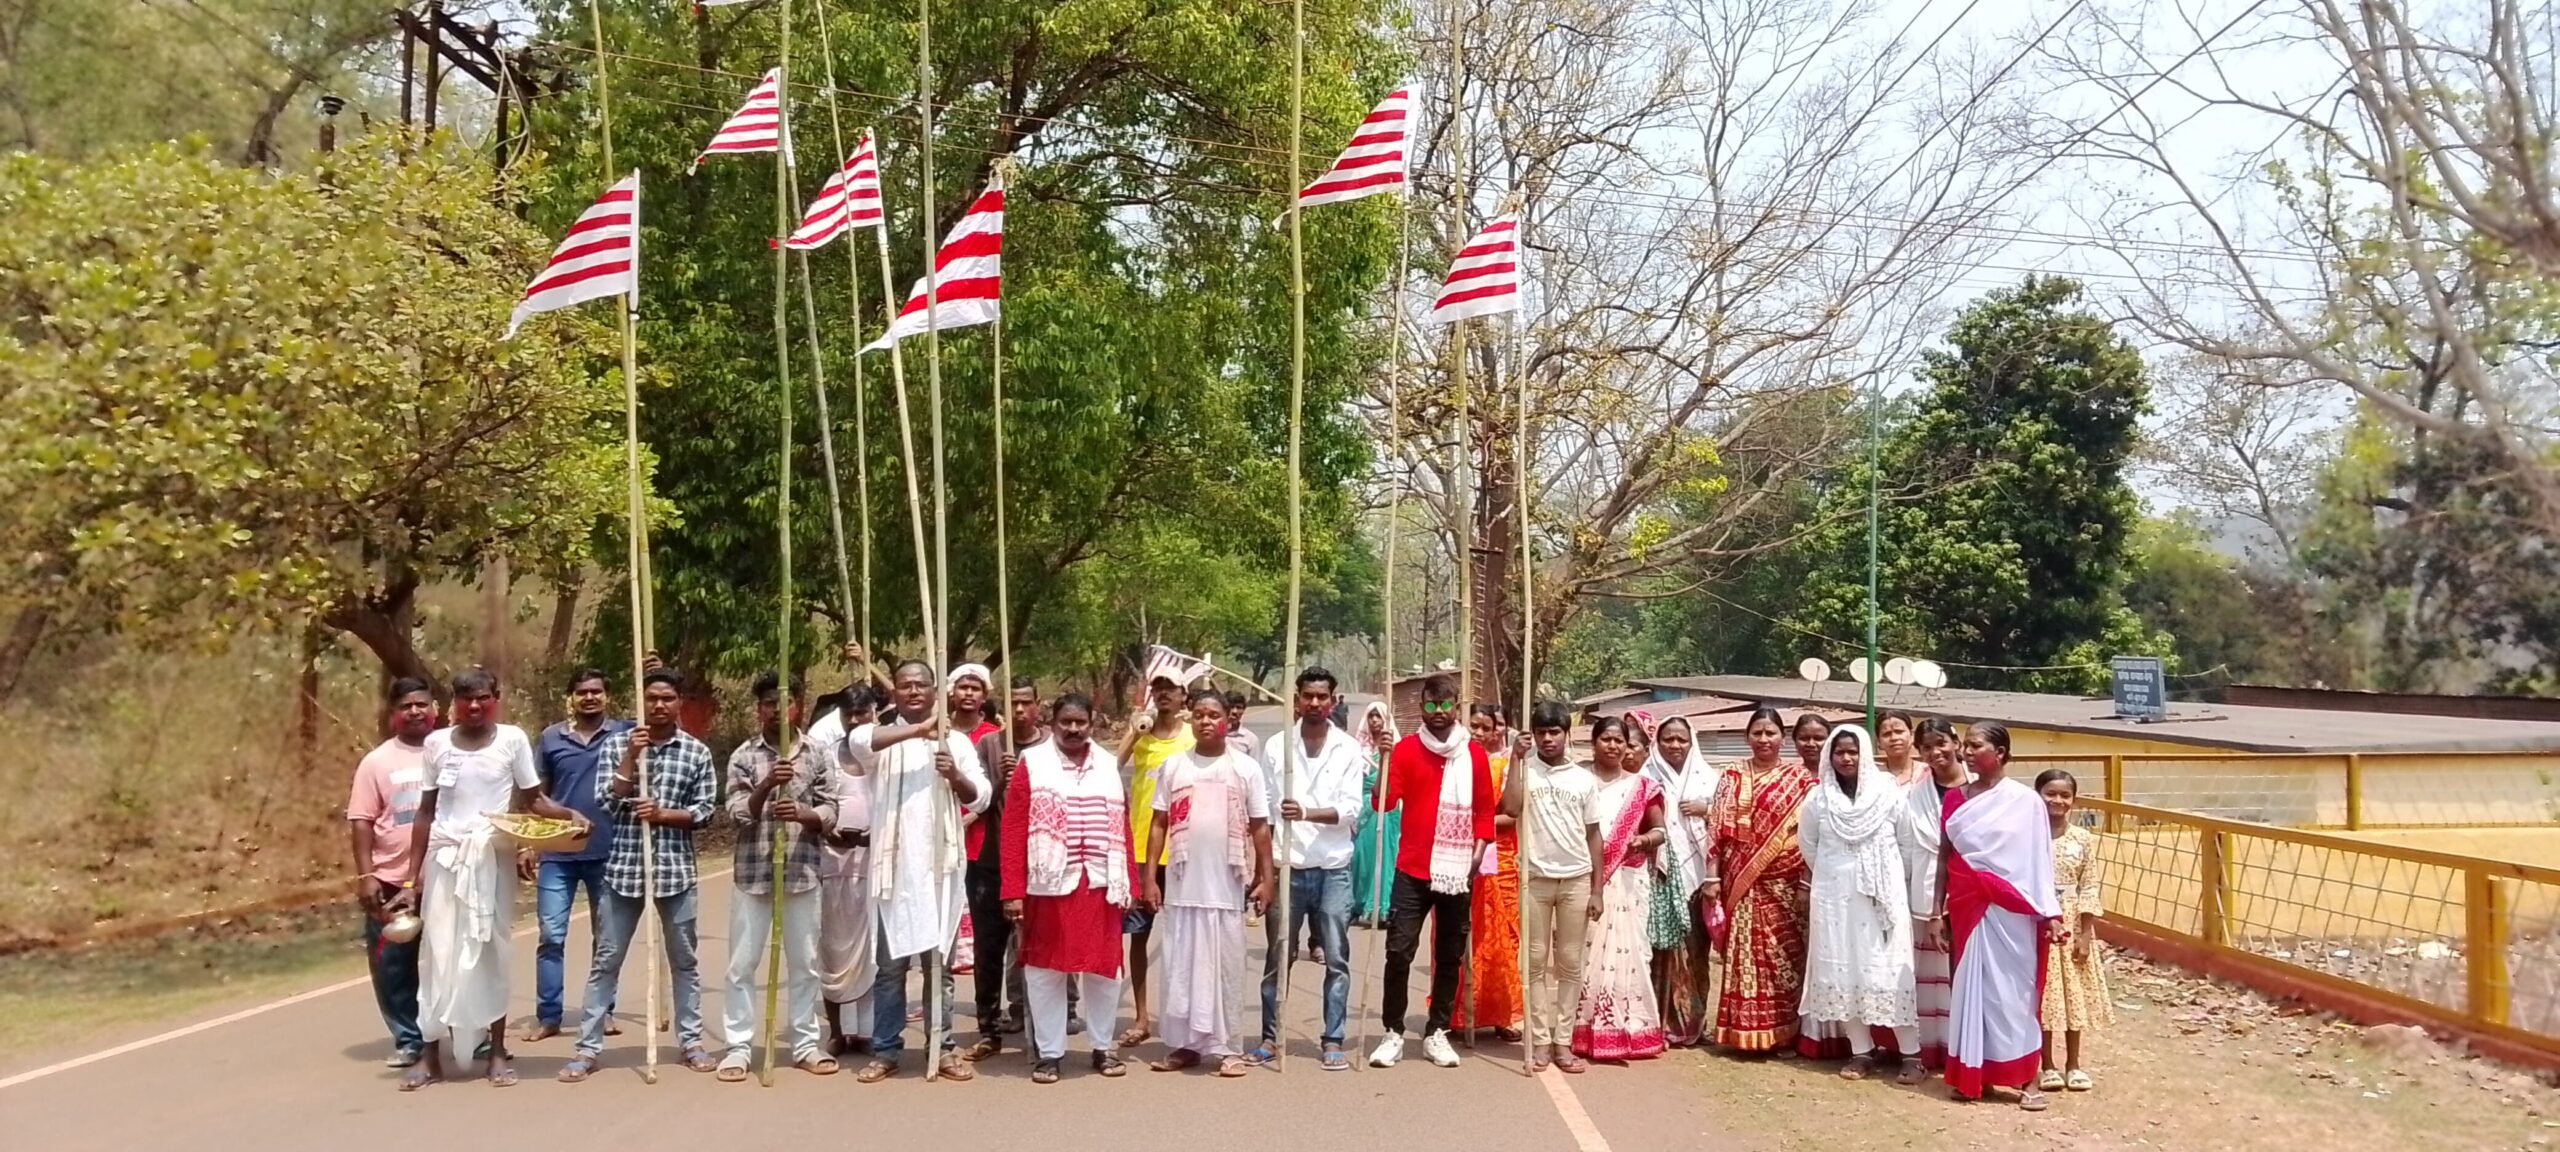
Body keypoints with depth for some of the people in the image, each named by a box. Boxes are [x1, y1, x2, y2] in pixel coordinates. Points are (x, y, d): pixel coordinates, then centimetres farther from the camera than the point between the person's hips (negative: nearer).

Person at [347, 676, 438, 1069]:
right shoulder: (377, 762, 2)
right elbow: (361, 823, -1)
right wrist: (366, 877, -9)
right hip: (392, 882, 0)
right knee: (393, 965, 5)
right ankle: (408, 1041, 18)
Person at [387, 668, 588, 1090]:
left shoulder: (512, 740, -2)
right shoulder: (436, 743, 3)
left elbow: (532, 800, 1)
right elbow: (425, 812, 8)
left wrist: (568, 814, -19)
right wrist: (412, 877, 8)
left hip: (492, 858, -1)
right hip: (445, 857, 1)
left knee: (493, 950, 5)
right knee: (439, 952, 2)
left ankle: (497, 1051, 13)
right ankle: (430, 1054, 10)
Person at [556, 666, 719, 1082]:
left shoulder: (697, 752, 3)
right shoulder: (617, 745, 4)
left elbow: (705, 811, 0)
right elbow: (607, 804, -5)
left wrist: (662, 814, -15)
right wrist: (631, 758, -12)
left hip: (677, 869, 0)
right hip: (624, 867, 0)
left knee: (684, 959, 9)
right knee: (606, 960, 4)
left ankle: (691, 1040, 19)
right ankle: (589, 1047, 9)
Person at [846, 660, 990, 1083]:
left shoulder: (956, 741, 9)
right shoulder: (881, 735, 4)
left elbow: (981, 798, 3)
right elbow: (856, 741, -21)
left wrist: (955, 776, -17)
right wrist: (917, 729, -25)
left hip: (939, 865, 1)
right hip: (893, 865, -1)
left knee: (940, 961, 8)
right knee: (890, 963, 5)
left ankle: (941, 1047, 16)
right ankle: (885, 1051, 13)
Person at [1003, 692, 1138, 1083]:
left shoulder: (1108, 766, 10)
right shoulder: (1031, 763, -1)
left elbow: (1122, 829, 10)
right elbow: (1013, 831, -6)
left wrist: (1130, 885, 6)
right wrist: (1013, 891, -12)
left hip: (1100, 884, 3)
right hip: (1049, 885, -3)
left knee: (1104, 967, 9)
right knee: (1046, 968, 5)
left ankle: (1102, 1046, 24)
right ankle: (1048, 1052, 16)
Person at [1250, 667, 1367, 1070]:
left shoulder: (1348, 749, 3)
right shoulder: (1277, 745, 3)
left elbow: (1352, 808, -6)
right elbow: (1264, 808, 2)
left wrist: (1308, 813, -22)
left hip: (1333, 869, 0)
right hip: (1287, 867, 0)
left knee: (1336, 959, 1)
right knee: (1277, 957, 6)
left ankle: (1333, 1040, 9)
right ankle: (1271, 1036, 17)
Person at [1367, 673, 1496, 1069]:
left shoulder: (1475, 754, 5)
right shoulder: (1406, 748, 0)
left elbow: (1485, 811, 10)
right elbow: (1385, 801, -9)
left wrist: (1476, 856, 1)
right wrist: (1385, 756, -21)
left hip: (1458, 874, 2)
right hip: (1413, 871, -2)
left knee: (1450, 956, 8)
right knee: (1399, 951, -5)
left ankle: (1437, 1033, 18)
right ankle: (1393, 1033, 6)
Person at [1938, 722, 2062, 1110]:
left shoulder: (2026, 800, -5)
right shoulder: (1956, 798, 7)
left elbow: (2039, 859, -5)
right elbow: (1945, 857, 9)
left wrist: (2049, 913, -8)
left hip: (2010, 908, -4)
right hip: (1968, 905, 4)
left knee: (2014, 987, 0)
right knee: (1972, 985, 8)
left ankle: (2027, 1079, 6)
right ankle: (1973, 1073, 15)